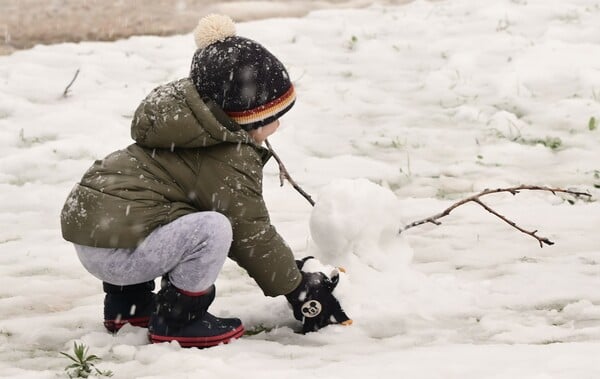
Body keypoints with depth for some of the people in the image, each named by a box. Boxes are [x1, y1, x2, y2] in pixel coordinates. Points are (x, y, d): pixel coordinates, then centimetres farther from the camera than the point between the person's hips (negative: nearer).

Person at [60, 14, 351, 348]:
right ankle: (175, 321, -6)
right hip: (117, 253, -10)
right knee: (212, 229, -22)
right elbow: (252, 235, -5)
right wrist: (298, 288, 7)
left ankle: (127, 304, 28)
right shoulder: (230, 161, -11)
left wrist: (289, 268, 26)